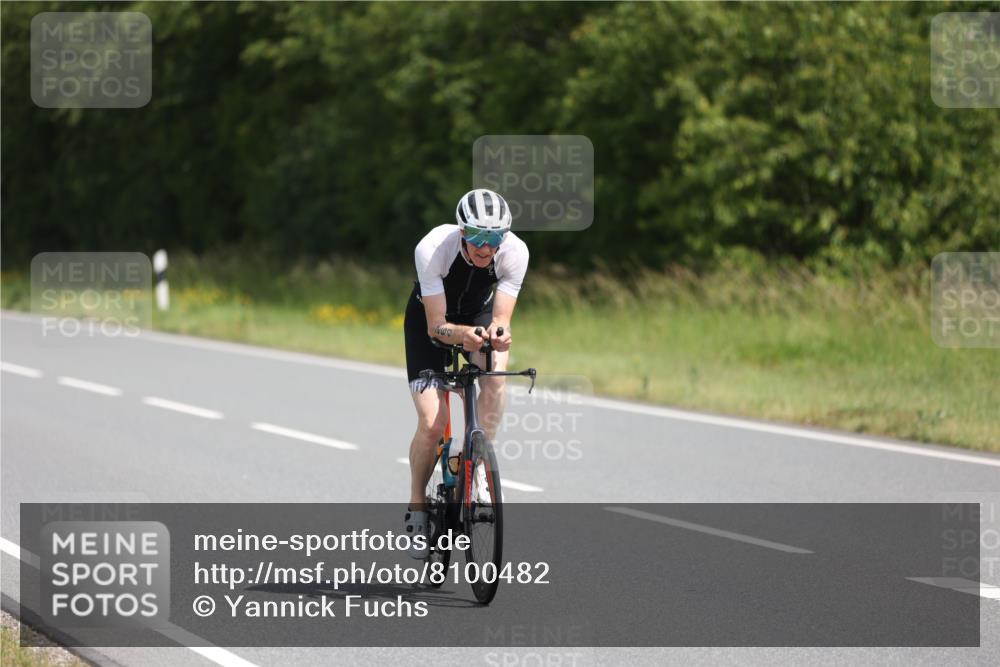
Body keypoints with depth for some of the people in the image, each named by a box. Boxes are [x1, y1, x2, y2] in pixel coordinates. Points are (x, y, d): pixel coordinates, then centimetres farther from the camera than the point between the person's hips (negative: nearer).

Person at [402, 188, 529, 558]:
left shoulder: (515, 252, -30)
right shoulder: (433, 248, -36)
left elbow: (501, 317, -28)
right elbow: (437, 326, -33)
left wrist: (497, 332, -52)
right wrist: (464, 334, -54)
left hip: (481, 314, 2)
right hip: (431, 319, -2)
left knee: (495, 375, -34)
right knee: (432, 423, -15)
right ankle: (416, 509, 8)